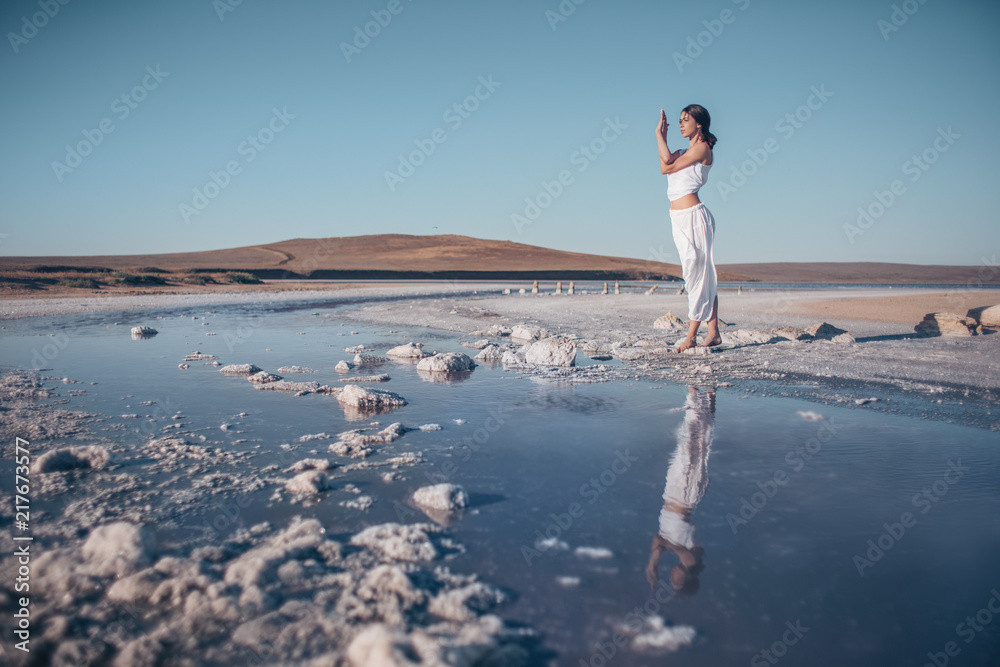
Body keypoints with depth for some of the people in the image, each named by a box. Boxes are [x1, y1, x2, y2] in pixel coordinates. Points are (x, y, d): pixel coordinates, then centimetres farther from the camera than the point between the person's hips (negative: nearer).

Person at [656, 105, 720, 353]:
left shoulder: (702, 148, -6)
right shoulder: (685, 151, 18)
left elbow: (668, 167, -12)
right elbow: (665, 165, 0)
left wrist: (659, 134, -2)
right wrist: (661, 135, 4)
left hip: (693, 216, -9)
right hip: (679, 219, 9)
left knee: (699, 274, -5)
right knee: (700, 276, 8)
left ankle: (691, 336, -2)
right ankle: (713, 333, 11)